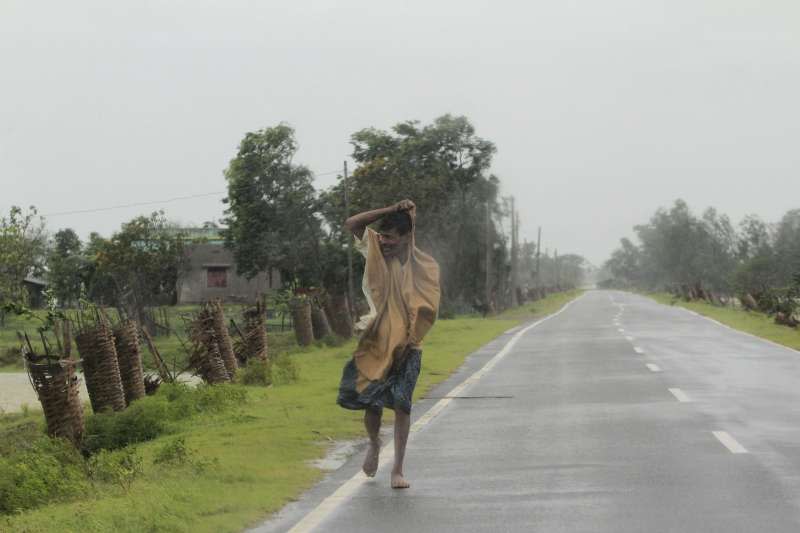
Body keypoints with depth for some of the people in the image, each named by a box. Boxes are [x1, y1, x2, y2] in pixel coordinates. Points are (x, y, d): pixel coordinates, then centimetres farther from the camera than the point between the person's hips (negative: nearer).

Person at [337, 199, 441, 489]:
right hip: (375, 343, 2)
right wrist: (391, 210, -12)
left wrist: (410, 340, -15)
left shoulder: (426, 266, -4)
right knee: (372, 404, 0)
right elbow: (351, 223, -6)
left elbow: (427, 310, -5)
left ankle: (397, 470, 1)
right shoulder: (376, 249, 2)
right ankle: (374, 444, 33)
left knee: (401, 404, -6)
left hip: (407, 347, -2)